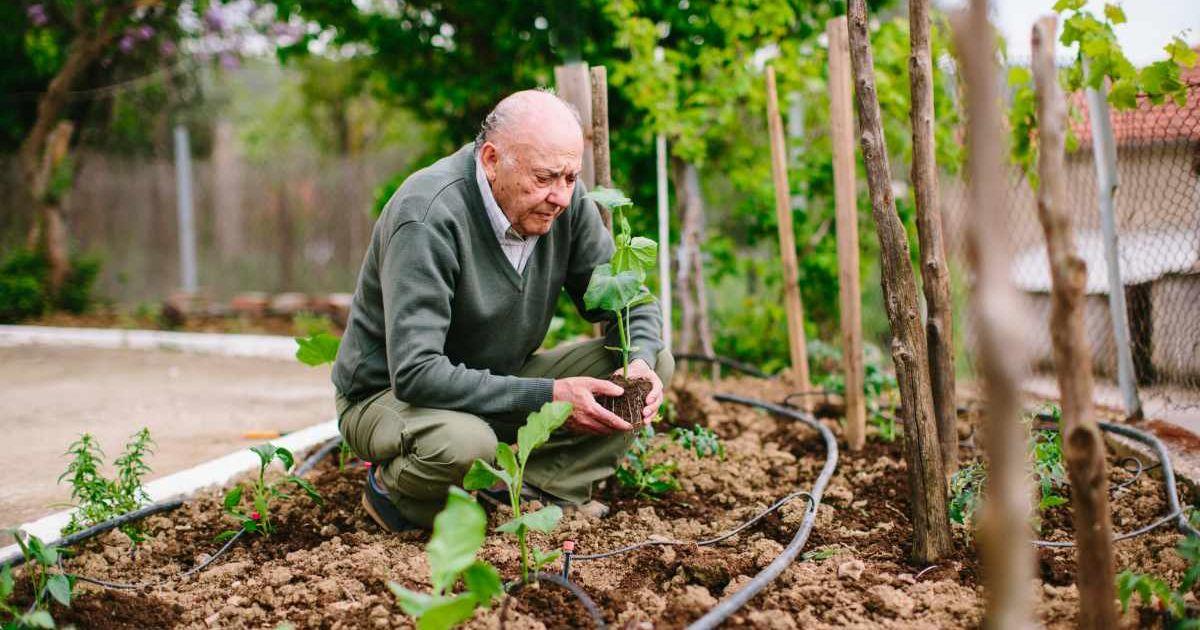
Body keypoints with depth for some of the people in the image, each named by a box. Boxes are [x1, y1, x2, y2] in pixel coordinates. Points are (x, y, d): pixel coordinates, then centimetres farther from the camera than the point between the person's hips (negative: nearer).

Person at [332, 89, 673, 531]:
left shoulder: (565, 199, -10)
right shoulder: (429, 216, -30)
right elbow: (415, 374, -35)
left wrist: (639, 360, -21)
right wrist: (547, 396, -35)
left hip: (498, 380, 6)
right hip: (390, 393, -6)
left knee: (656, 362, -8)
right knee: (464, 444, -41)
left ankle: (539, 491, -11)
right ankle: (393, 487, -7)